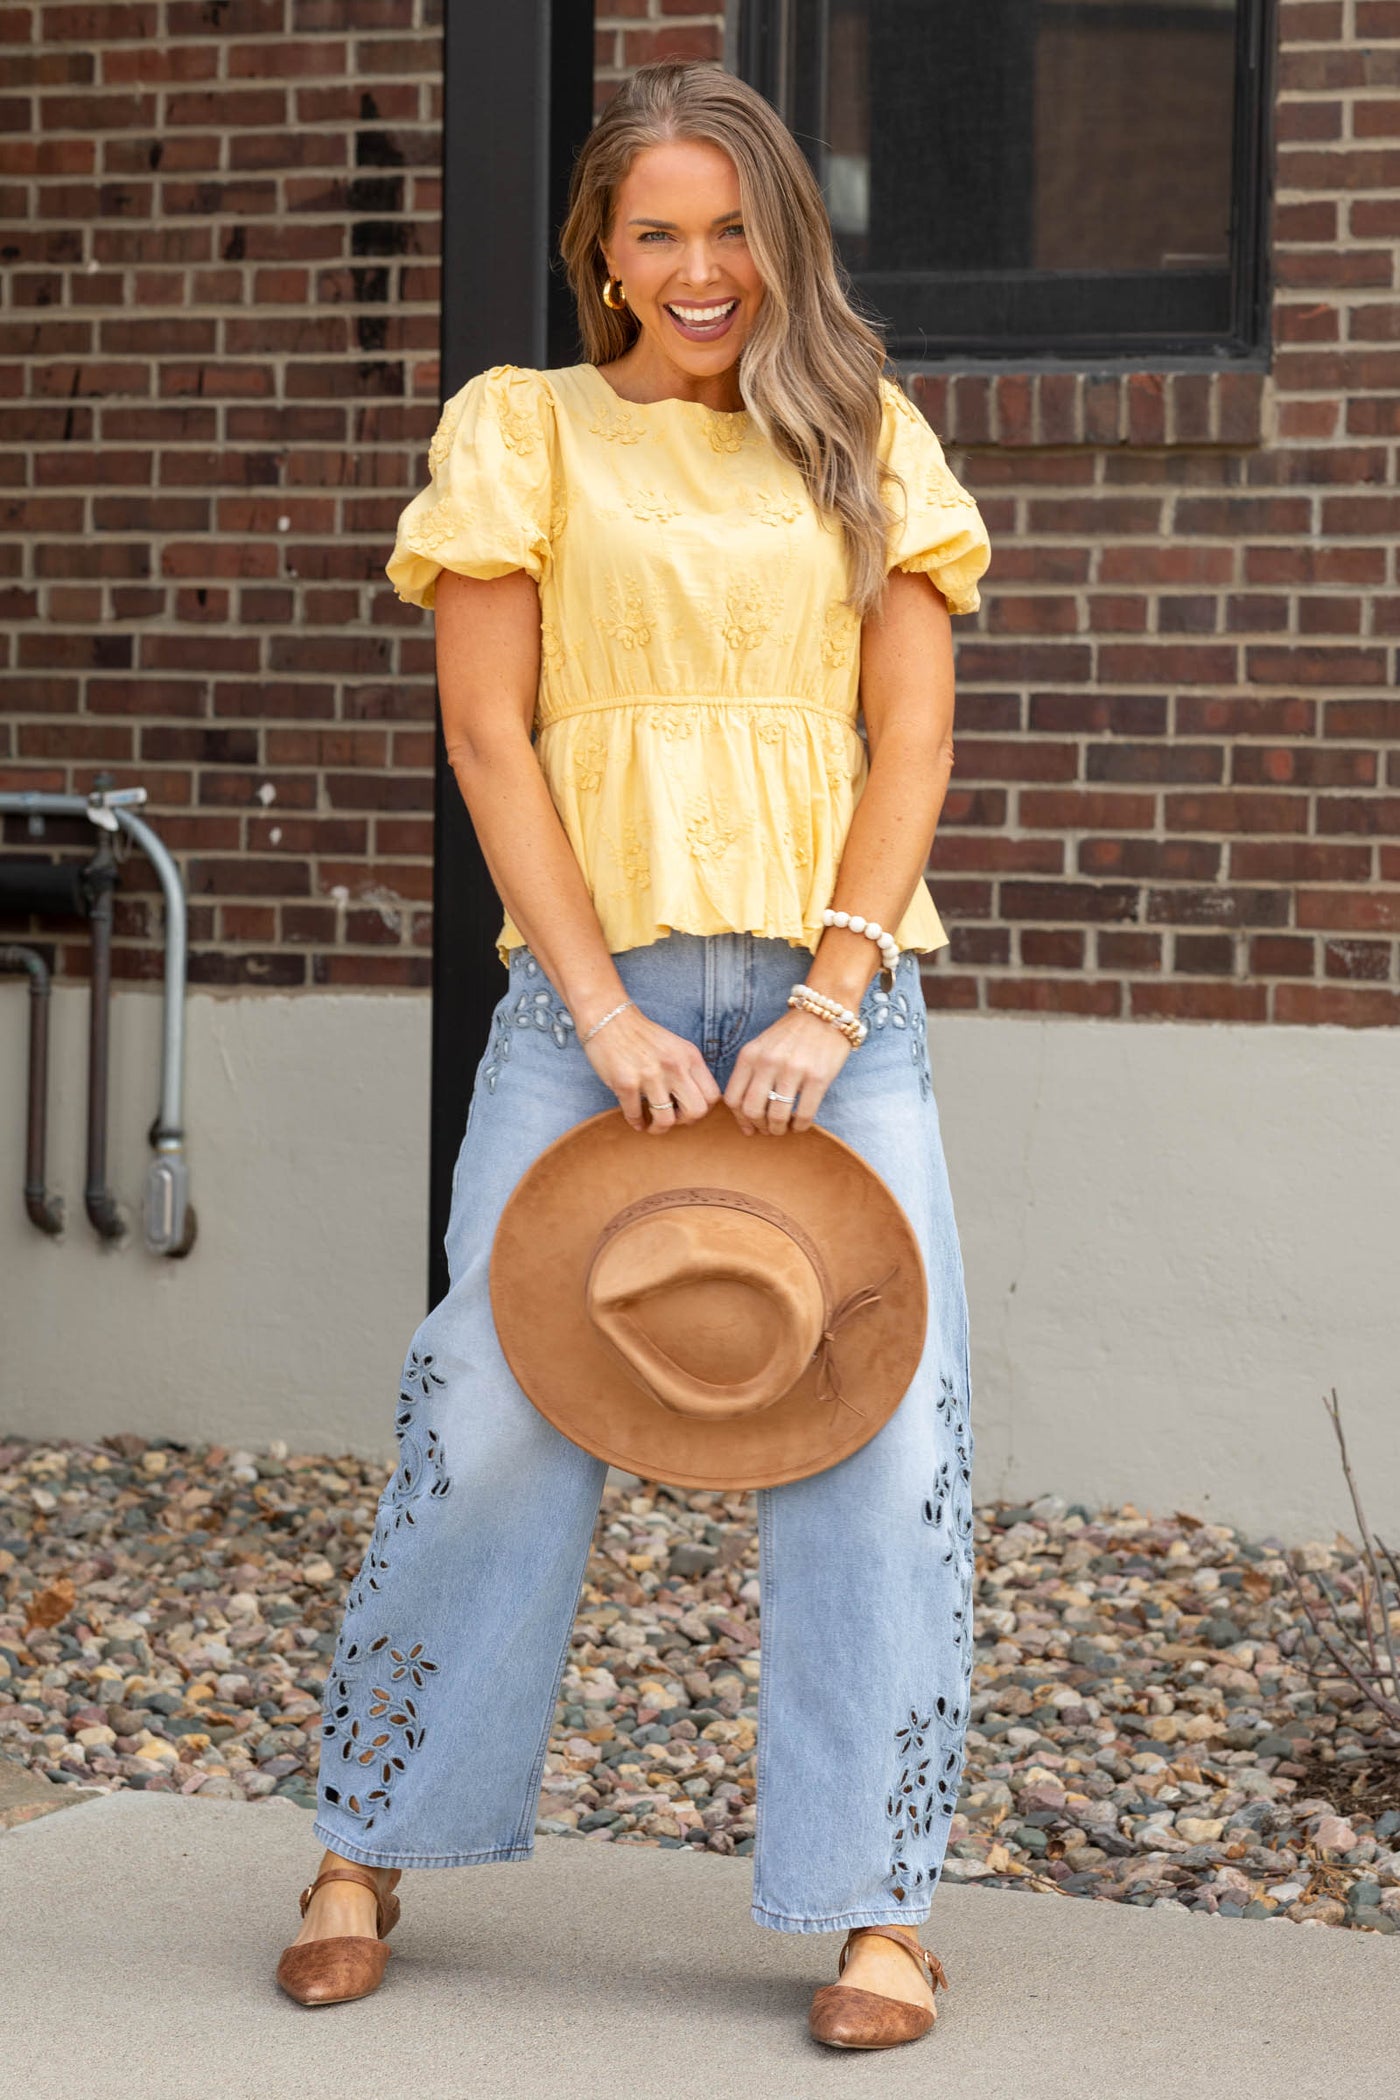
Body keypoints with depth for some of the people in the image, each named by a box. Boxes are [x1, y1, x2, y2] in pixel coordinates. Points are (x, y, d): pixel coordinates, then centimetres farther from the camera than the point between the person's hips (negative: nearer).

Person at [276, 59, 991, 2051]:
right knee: (496, 1400, -4)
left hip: (833, 986, 1)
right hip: (597, 978, -1)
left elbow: (911, 736, 5)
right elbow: (488, 730, 1)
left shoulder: (865, 439, 12)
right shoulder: (521, 429, 8)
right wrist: (606, 1012, -9)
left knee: (885, 1423, -6)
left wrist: (827, 1006, -8)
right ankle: (365, 1853, 13)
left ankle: (881, 1905, 2)